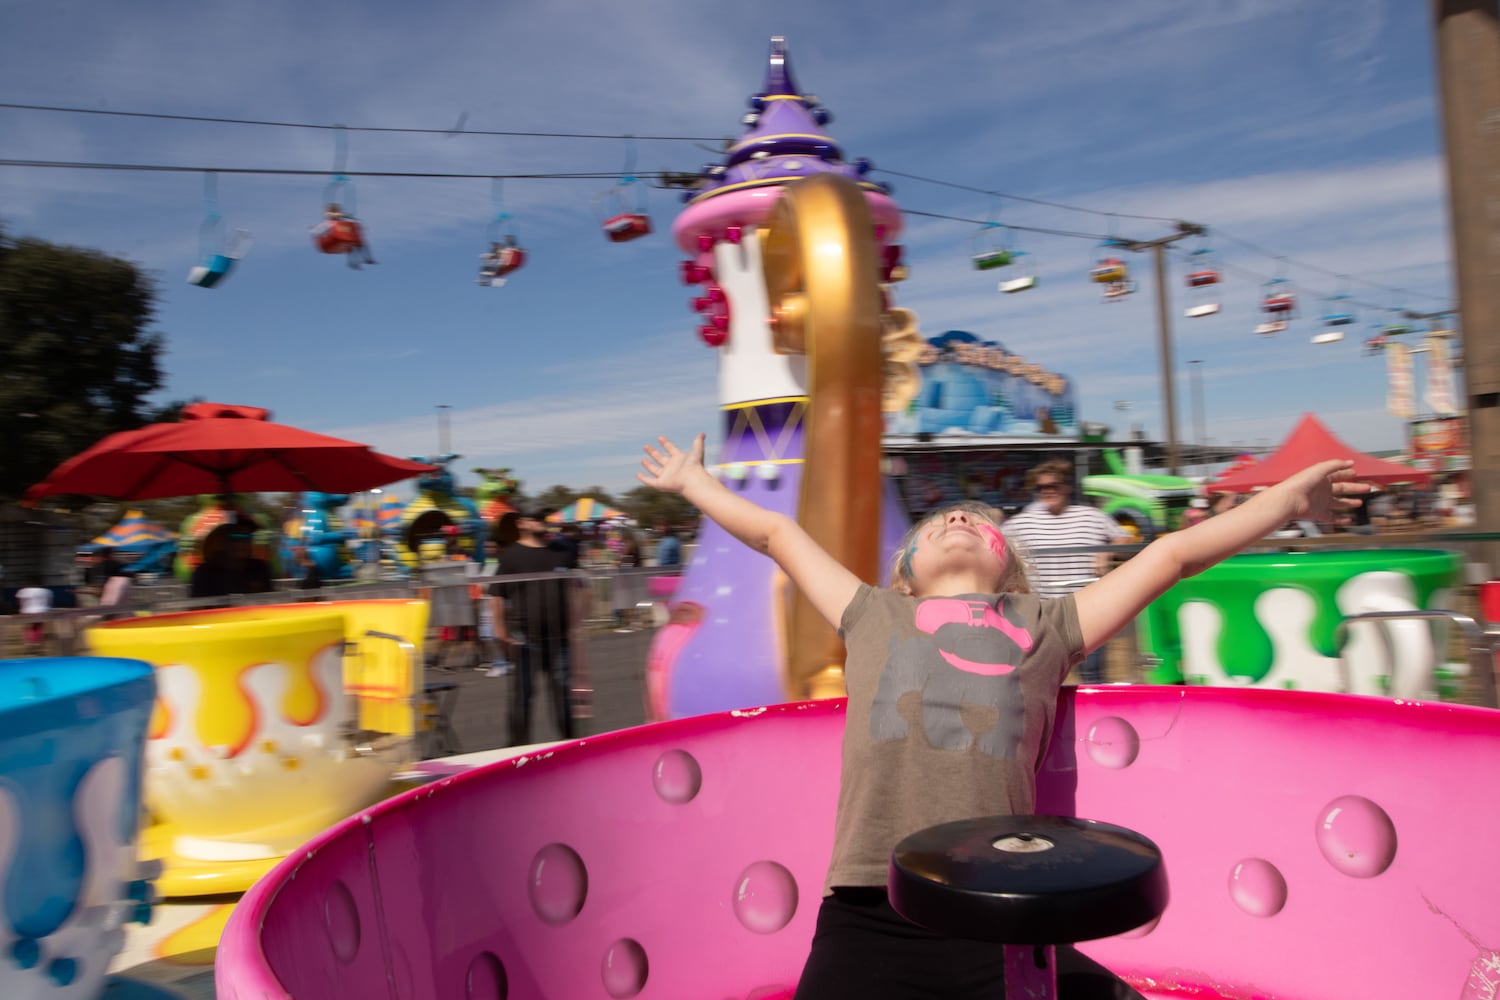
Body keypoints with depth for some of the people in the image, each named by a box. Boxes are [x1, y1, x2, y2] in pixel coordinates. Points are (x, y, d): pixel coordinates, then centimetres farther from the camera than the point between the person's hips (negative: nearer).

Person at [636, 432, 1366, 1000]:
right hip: (867, 918, 0)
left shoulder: (1045, 626, 20)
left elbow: (1172, 554, 25)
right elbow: (778, 534, 30)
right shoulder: (872, 617, 20)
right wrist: (691, 481, 42)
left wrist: (1290, 498, 33)